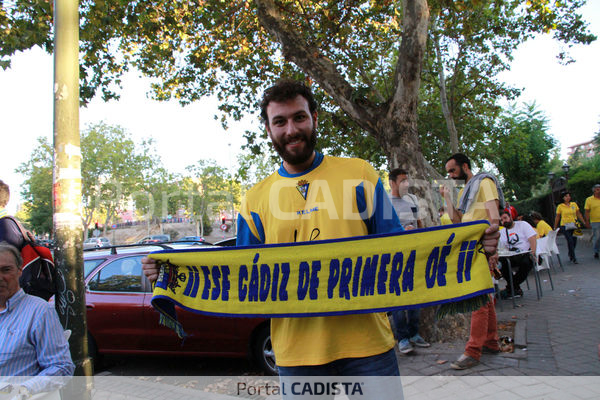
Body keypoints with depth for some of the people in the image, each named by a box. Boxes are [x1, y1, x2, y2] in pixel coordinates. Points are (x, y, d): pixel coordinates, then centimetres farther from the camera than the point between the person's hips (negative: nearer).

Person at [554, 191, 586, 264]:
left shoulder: (574, 204, 7)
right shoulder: (560, 206, 0)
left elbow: (579, 214, 12)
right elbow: (557, 218, 6)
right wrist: (555, 228, 8)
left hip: (574, 225, 3)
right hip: (565, 226, -3)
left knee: (574, 241, 5)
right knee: (570, 241, -12)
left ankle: (570, 254, 32)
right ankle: (573, 258, -6)